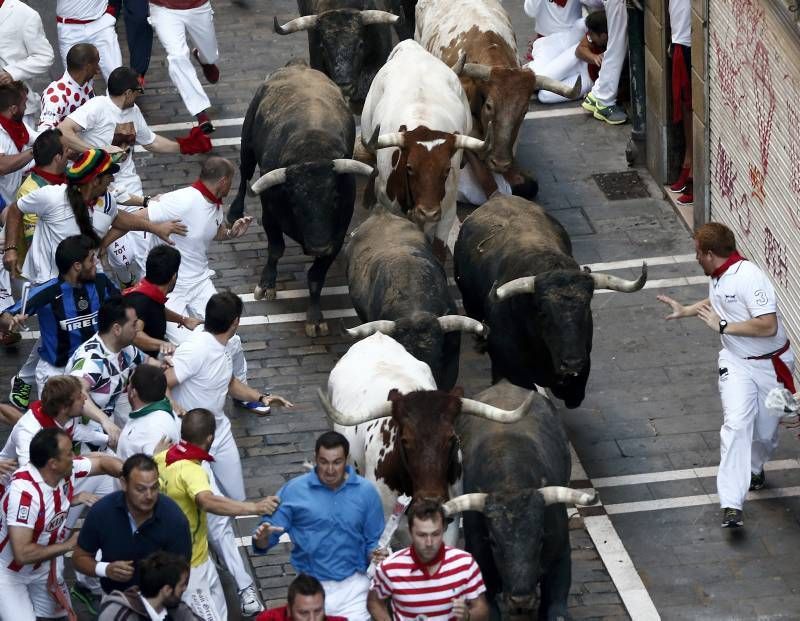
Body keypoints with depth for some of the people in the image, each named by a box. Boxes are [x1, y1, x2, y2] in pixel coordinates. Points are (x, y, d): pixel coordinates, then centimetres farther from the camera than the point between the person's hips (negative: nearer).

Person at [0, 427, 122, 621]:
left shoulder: (68, 470, -16)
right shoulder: (24, 492, -37)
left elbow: (102, 462, 4)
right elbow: (22, 553, -38)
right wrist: (69, 545, -24)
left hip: (44, 565, 7)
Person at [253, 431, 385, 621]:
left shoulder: (366, 491, 3)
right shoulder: (294, 490, -1)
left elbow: (373, 541, 9)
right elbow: (268, 537, 0)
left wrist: (375, 553, -13)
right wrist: (263, 537, -22)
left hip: (353, 584, 0)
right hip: (310, 585, 0)